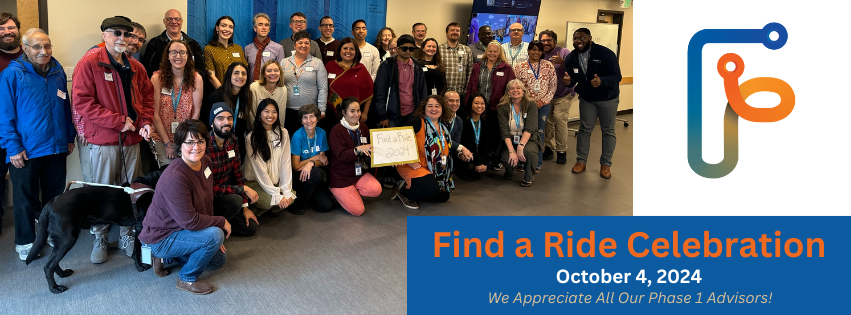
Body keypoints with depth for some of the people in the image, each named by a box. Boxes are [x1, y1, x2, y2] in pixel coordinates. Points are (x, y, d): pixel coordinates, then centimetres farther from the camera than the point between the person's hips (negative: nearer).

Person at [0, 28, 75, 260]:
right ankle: (25, 241, 21)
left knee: (54, 195, 14)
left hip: (56, 147, 4)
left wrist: (70, 137, 11)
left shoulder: (58, 72, 7)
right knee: (26, 197, 7)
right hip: (26, 151, -4)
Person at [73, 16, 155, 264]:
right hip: (103, 141, -4)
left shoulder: (136, 67, 11)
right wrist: (118, 121, -16)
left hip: (131, 139, 5)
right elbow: (82, 102, -14)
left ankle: (127, 236, 22)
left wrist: (146, 121, -1)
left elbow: (147, 96, 18)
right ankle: (100, 239, 18)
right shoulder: (89, 65, -7)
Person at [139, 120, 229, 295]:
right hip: (161, 237, -9)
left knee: (219, 260, 16)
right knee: (215, 235, -28)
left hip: (180, 230, 9)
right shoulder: (175, 178, -32)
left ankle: (165, 259, 22)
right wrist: (221, 222, -19)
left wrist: (215, 226, 3)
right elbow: (189, 221, -30)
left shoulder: (206, 163, -4)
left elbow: (207, 203, 7)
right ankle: (187, 279, -5)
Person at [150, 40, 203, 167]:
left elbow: (196, 113, -2)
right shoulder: (157, 78, -5)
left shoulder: (196, 79, -1)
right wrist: (167, 143, -11)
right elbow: (155, 114, -6)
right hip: (161, 138, -1)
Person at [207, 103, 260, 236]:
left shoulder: (232, 140, -2)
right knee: (235, 201, -33)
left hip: (224, 194, 7)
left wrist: (245, 206, 1)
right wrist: (243, 189, -24)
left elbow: (237, 172, 3)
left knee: (250, 227, 0)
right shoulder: (204, 146, -27)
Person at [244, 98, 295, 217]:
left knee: (291, 197, -17)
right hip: (255, 182, -5)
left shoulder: (283, 134, 0)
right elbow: (259, 169, -17)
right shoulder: (252, 137, -14)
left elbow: (286, 163, -4)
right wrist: (277, 195, -21)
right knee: (269, 200, -29)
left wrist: (287, 191, -14)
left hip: (276, 181, 5)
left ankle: (274, 209, 13)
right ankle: (251, 210, 3)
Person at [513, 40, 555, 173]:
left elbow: (553, 86, 4)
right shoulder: (520, 67, 0)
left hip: (543, 105, 1)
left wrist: (543, 100, -6)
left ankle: (538, 163, 15)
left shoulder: (548, 66, 4)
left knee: (539, 132, 6)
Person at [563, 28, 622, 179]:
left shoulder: (606, 53, -21)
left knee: (608, 131, 6)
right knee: (584, 129, 7)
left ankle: (605, 164, 17)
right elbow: (573, 78, -2)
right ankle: (581, 161, 19)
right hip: (586, 98, 3)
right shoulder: (571, 58, -8)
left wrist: (601, 81, -44)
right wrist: (569, 81, -27)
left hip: (607, 99, -3)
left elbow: (617, 76, -24)